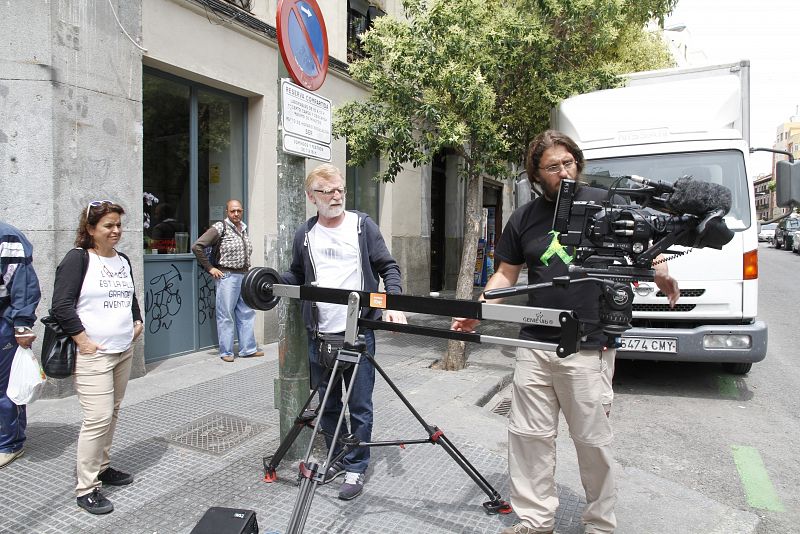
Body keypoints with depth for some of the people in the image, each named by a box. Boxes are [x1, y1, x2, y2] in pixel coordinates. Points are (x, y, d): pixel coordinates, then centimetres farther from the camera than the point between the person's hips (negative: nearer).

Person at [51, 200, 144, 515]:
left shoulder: (123, 261, 13)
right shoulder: (78, 258, -8)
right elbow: (61, 305, -13)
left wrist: (137, 322, 12)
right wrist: (83, 341, -15)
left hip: (124, 351, 7)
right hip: (93, 355, -7)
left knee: (112, 414, 14)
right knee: (98, 419, -8)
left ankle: (102, 467, 31)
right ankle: (86, 489, 6)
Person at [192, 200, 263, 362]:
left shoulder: (244, 228, 12)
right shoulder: (220, 228, -8)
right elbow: (197, 247, -11)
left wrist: (246, 268, 14)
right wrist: (210, 268, -10)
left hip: (244, 276, 7)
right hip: (227, 276, -7)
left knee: (246, 313, 11)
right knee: (226, 315, 0)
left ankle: (248, 348, 20)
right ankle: (226, 352, 10)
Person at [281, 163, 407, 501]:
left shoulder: (363, 225, 0)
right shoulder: (305, 234, 7)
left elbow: (388, 268, 2)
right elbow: (297, 276, 17)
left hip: (359, 331, -3)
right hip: (319, 333, 3)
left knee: (359, 404, 5)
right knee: (327, 402, 15)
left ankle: (356, 467, 21)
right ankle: (337, 459, 34)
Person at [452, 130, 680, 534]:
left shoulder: (604, 203, 1)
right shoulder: (523, 218, 9)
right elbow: (506, 275, 13)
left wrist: (661, 276, -12)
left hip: (589, 349, -3)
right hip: (534, 346, 4)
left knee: (592, 440, 7)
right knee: (528, 435, 7)